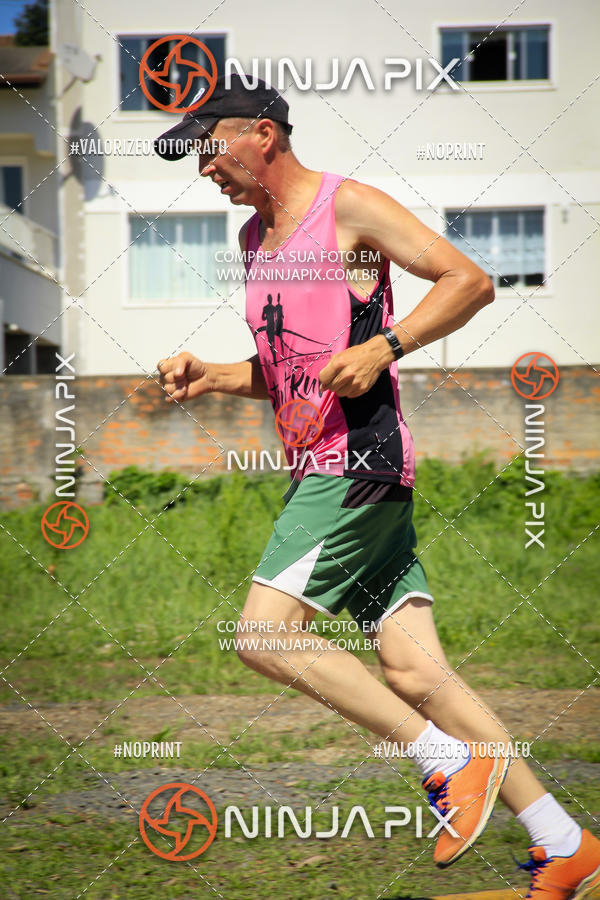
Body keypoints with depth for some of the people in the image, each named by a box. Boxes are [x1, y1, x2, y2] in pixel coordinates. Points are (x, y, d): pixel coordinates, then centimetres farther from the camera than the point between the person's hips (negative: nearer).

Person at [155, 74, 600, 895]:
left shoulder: (350, 207, -5)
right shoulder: (256, 238, 21)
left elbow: (470, 281, -9)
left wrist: (383, 347, -18)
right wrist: (211, 378, 13)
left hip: (362, 458, -8)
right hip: (321, 466, 9)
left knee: (264, 634, -17)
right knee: (412, 670, 0)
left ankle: (452, 762, -9)